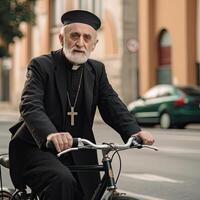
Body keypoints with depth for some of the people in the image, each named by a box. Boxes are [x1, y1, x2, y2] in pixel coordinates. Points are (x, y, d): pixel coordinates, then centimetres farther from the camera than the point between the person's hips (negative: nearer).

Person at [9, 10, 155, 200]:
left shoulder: (97, 70, 9)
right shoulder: (41, 65, -7)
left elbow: (112, 104, -4)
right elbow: (30, 105, -22)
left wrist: (134, 131, -24)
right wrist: (51, 134, -43)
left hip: (78, 156, 5)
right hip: (37, 149, -5)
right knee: (63, 181, -31)